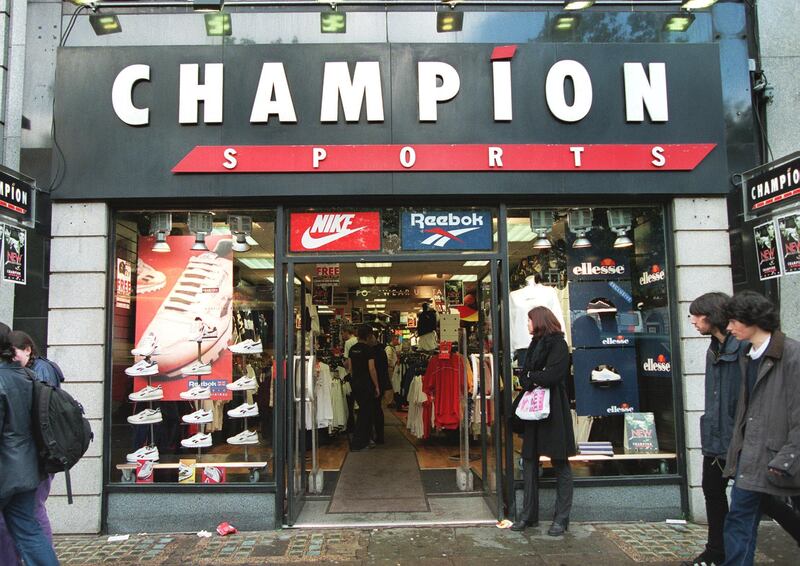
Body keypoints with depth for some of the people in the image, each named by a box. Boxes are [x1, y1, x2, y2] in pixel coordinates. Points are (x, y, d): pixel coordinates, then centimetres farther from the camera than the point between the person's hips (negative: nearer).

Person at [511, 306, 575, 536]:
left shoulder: (558, 344, -6)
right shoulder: (534, 345, 18)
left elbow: (553, 374, -18)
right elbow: (524, 376, 11)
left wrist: (532, 377, -3)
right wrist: (534, 382, -10)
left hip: (554, 410, -8)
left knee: (560, 463, 0)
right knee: (529, 461, 8)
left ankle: (561, 518, 6)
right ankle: (529, 514, 15)